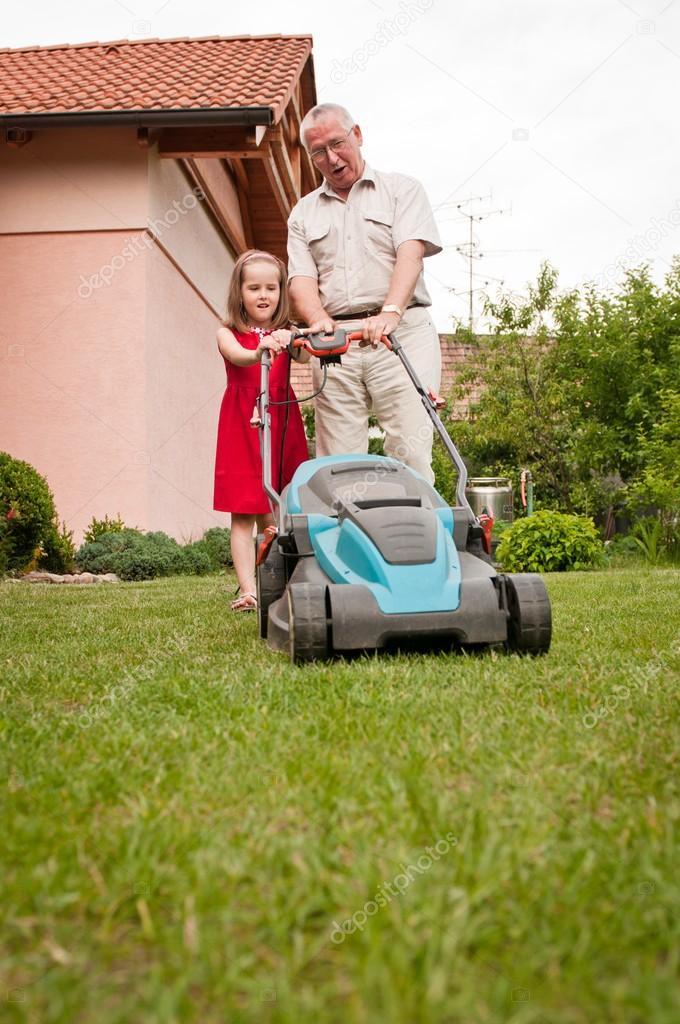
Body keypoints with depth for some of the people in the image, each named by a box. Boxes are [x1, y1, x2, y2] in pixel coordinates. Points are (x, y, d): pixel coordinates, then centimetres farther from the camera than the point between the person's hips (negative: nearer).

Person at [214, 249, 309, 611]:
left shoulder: (286, 335, 9)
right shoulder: (228, 334, 4)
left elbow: (308, 353, -12)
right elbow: (237, 356, -19)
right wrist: (259, 352, -41)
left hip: (282, 426, 2)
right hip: (242, 426, -1)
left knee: (271, 517, 5)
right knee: (243, 514, -3)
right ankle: (248, 591, -3)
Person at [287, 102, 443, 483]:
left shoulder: (402, 189, 12)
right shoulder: (304, 212, 21)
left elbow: (411, 253, -5)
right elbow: (302, 278, 9)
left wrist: (390, 312, -23)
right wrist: (320, 319, -14)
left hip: (401, 334, -2)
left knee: (411, 450, -13)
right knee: (338, 460, -2)